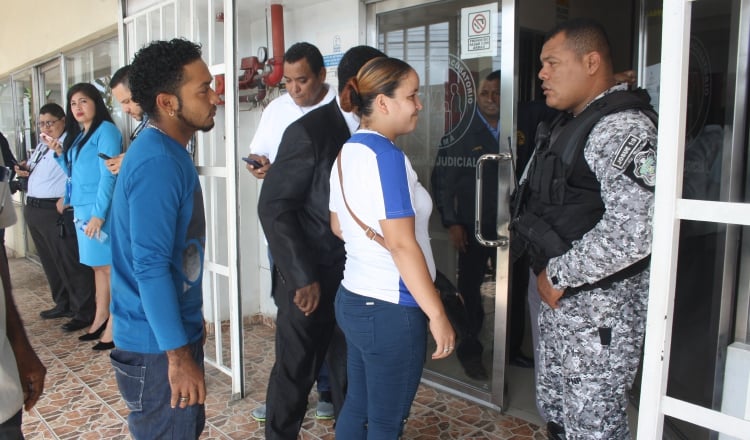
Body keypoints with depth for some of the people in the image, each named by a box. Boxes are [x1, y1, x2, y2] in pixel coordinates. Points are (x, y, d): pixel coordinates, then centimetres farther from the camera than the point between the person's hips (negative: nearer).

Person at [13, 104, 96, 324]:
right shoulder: (41, 145, 18)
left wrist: (66, 199, -26)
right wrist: (25, 170, 10)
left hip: (57, 212, -10)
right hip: (33, 210, 10)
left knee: (71, 263, -4)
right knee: (50, 262, 18)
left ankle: (83, 312, 4)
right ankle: (63, 304, 32)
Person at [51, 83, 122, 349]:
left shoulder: (106, 130, -9)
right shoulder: (78, 135, 17)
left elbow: (109, 175, -16)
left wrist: (98, 213, -20)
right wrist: (60, 154, 8)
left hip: (100, 210, -8)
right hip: (82, 209, 8)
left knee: (109, 267, -4)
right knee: (98, 266, 13)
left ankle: (114, 326, 1)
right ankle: (100, 319, 22)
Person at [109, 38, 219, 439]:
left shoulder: (167, 151, 7)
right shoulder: (158, 162, -23)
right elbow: (150, 266, -26)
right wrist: (179, 355, -22)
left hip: (174, 330, 9)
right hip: (159, 343, -9)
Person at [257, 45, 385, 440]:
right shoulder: (310, 131, -14)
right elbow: (273, 207, -14)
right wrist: (303, 277, -16)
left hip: (356, 277, 5)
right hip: (311, 279, -4)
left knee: (350, 372, 16)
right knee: (296, 372, 12)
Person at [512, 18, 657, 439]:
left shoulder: (623, 127, -17)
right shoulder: (571, 123, 13)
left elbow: (635, 230, -29)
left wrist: (558, 275, -19)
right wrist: (547, 272, 7)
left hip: (600, 303, -9)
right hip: (562, 295, 9)